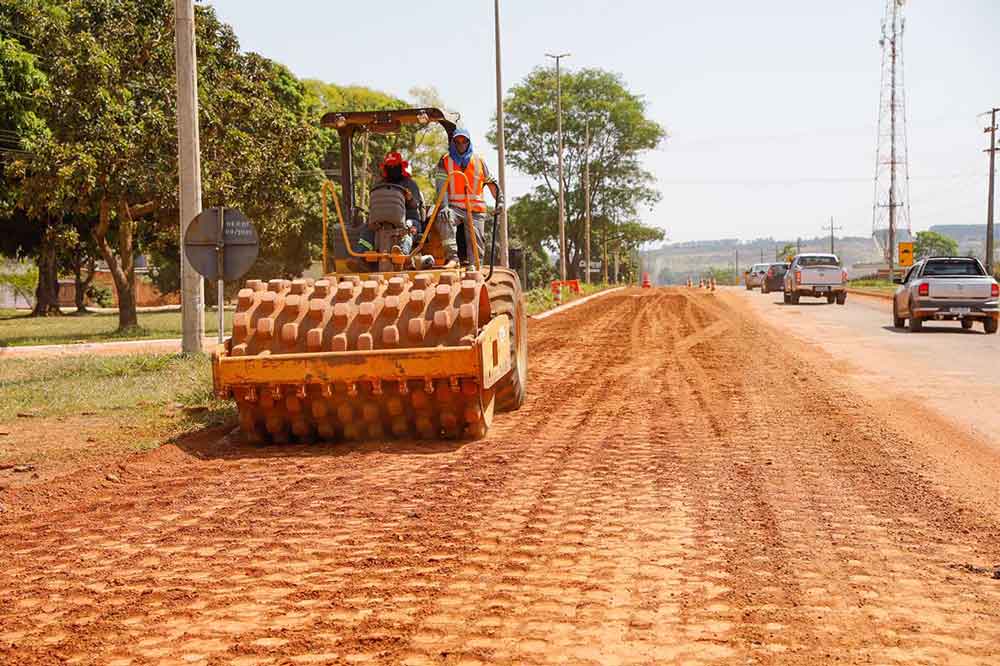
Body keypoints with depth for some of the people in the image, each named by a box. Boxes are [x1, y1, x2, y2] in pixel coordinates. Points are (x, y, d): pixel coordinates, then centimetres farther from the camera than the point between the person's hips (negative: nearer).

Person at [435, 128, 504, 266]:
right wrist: (444, 207, -20)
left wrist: (500, 200, 9)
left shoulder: (478, 161, 10)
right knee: (446, 220, -34)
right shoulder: (445, 161, 5)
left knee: (477, 241, -5)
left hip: (476, 209, 2)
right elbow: (441, 185, -6)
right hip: (454, 207, -2)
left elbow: (491, 182, 18)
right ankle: (452, 256, -35)